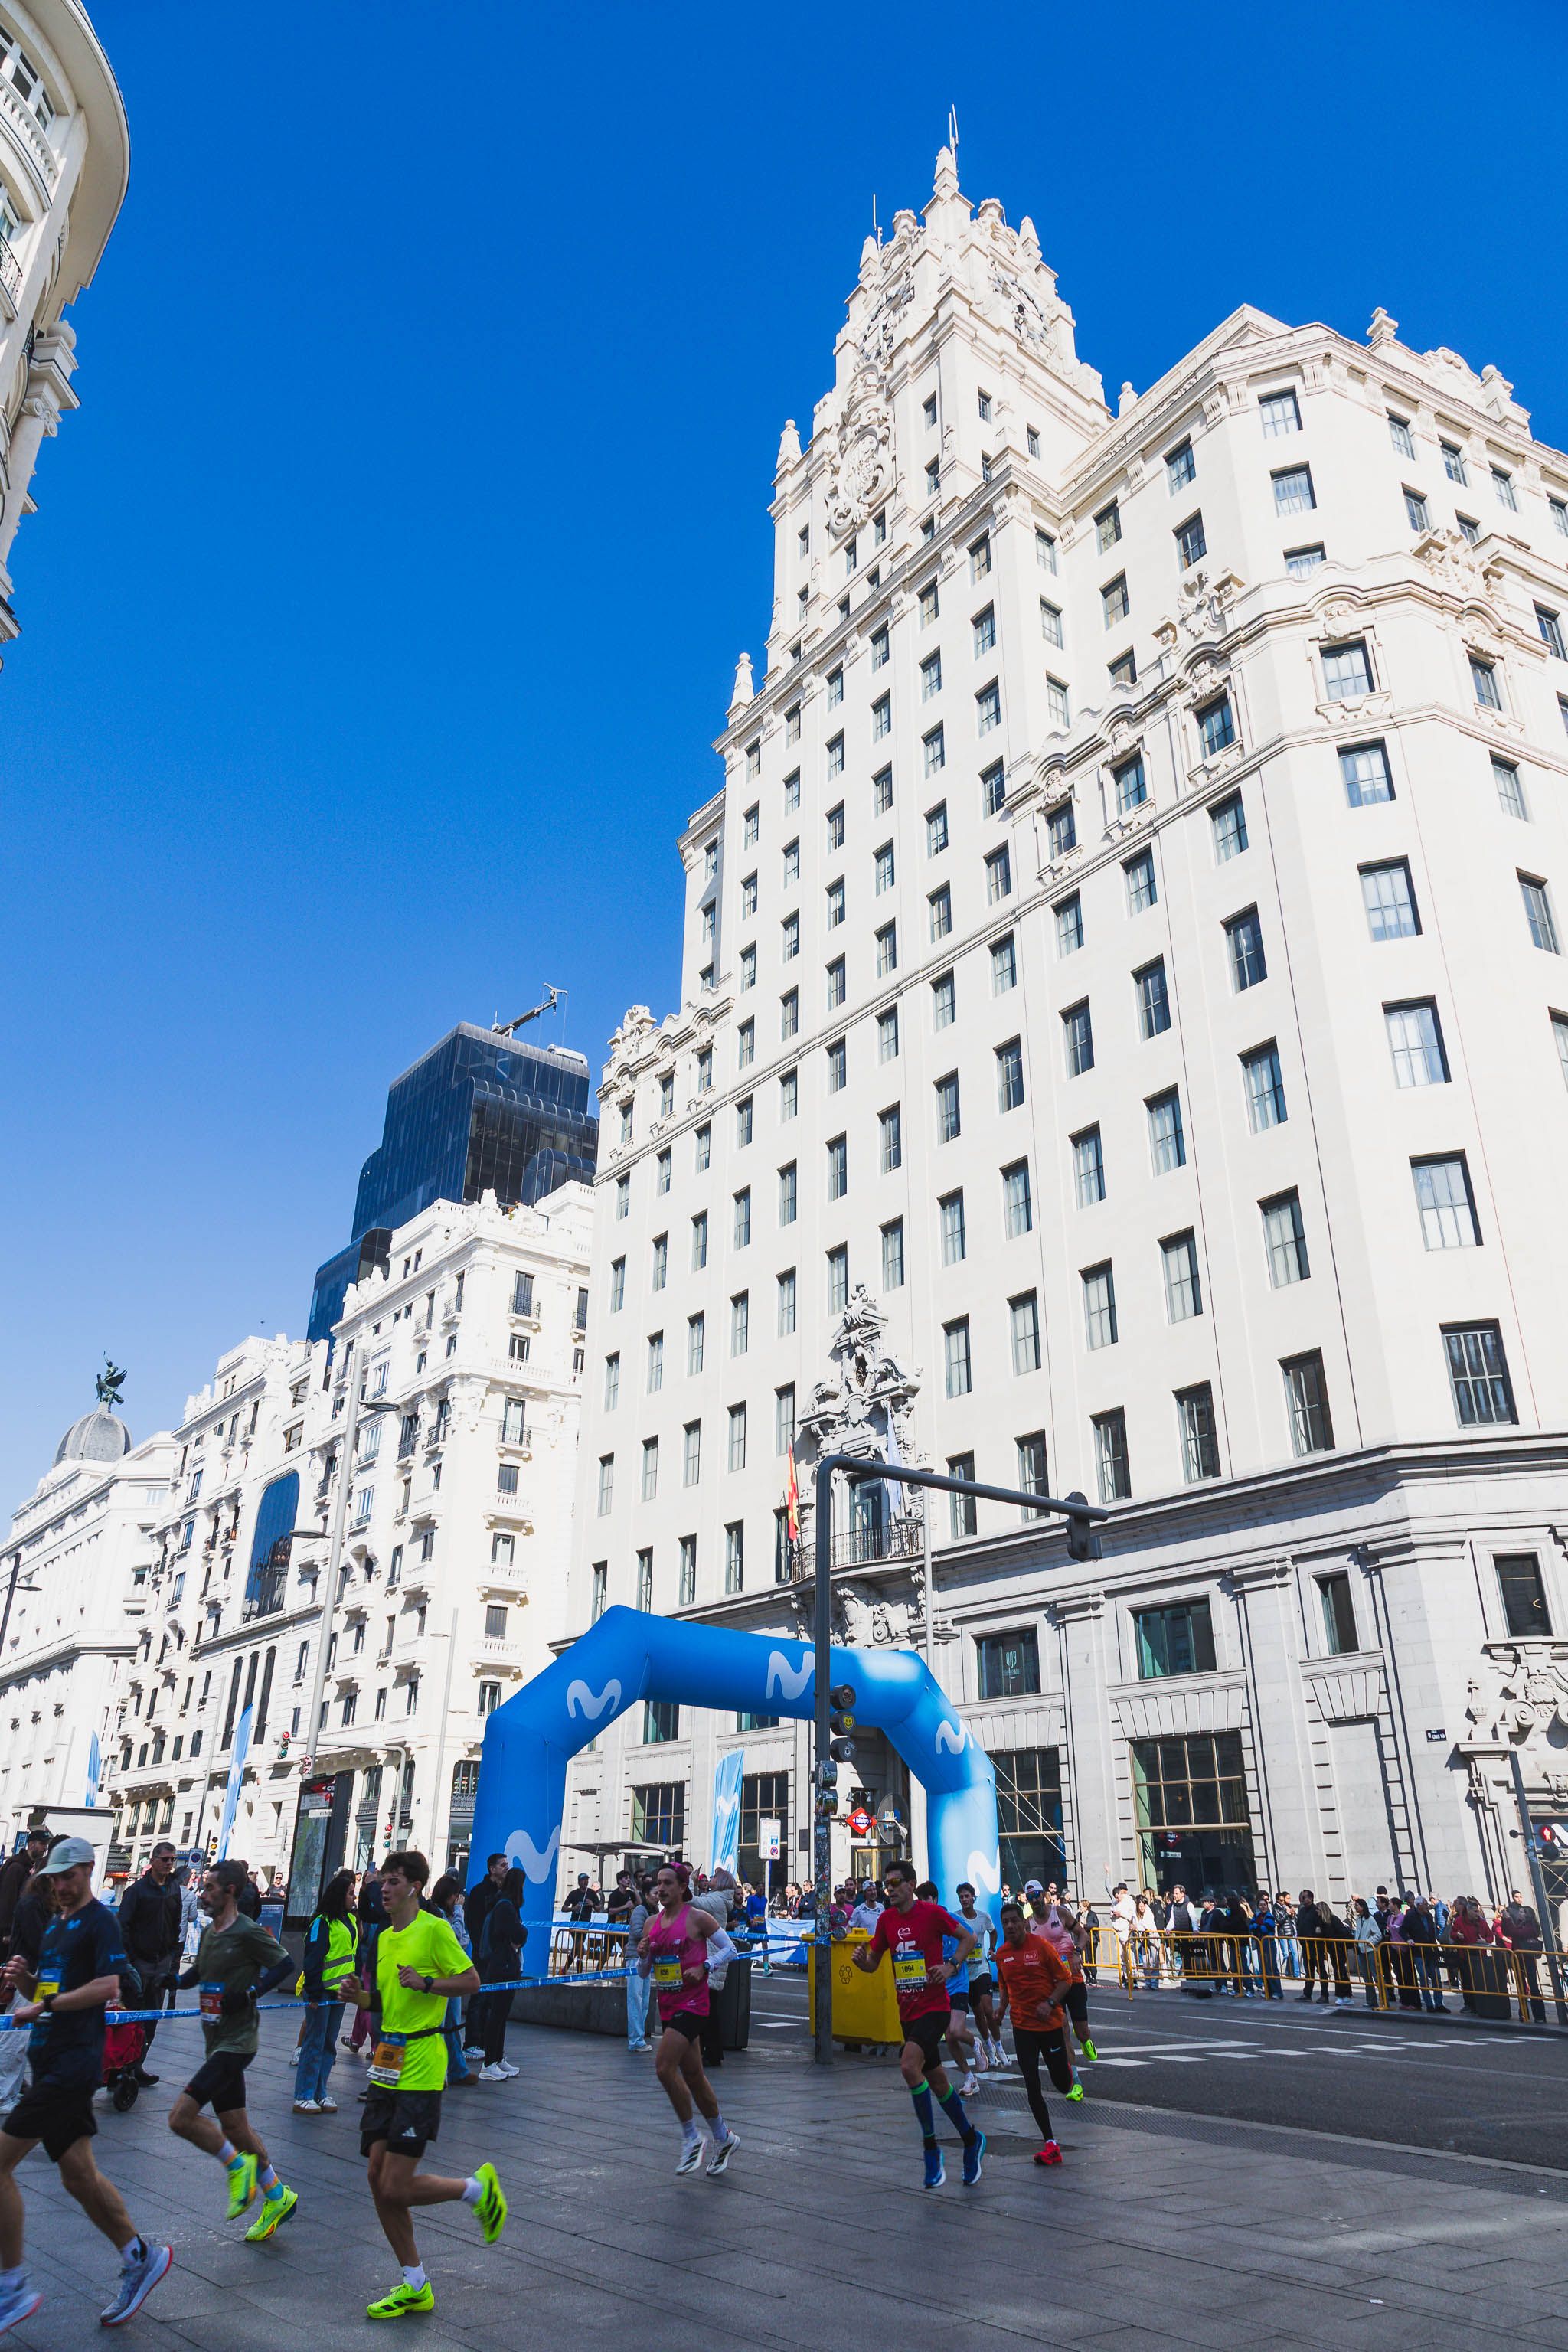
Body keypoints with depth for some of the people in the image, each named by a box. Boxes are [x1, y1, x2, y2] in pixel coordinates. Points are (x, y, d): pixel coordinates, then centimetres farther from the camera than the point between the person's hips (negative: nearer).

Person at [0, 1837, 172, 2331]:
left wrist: (46, 2005, -20)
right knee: (78, 2176, 12)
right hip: (50, 2062, 9)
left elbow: (107, 1986, -20)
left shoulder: (100, 1921, -11)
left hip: (74, 2063, -9)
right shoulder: (55, 1925, 16)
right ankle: (140, 2257, 24)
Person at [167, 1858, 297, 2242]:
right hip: (217, 2041, 9)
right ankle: (276, 2196, 29)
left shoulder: (248, 1932, -16)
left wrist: (249, 1993, -22)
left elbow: (284, 1964, -14)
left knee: (181, 2116, -15)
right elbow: (199, 1972, 22)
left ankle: (238, 2166, 5)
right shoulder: (209, 1931, 9)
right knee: (234, 2127, 14)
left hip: (237, 2041, -9)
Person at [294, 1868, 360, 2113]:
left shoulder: (351, 1920, 10)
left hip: (339, 1991, 8)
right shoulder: (322, 1923, -14)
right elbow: (312, 1959, -16)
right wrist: (314, 1994, -18)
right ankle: (303, 2097, 6)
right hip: (321, 1992, -8)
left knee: (329, 2045, 12)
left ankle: (319, 2093, 19)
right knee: (314, 2044, -2)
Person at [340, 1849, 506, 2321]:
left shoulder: (434, 1928, -12)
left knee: (396, 2188, -9)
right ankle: (415, 2287, 23)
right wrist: (361, 1997, 2)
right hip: (387, 2068, 8)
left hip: (421, 2072, -8)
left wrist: (427, 1983, -26)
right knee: (378, 2177, 8)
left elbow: (472, 1981, -12)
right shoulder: (384, 1937, 12)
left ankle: (478, 2188, 16)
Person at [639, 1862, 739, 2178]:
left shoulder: (698, 1918, -9)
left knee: (664, 2066, -17)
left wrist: (703, 1968, -16)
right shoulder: (652, 1923, 7)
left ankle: (691, 2138, 1)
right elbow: (644, 1972, 14)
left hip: (691, 2002, -7)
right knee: (693, 2075, 14)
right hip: (667, 2005, 7)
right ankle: (723, 2139, 30)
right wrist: (643, 1956, -7)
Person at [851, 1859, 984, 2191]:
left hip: (934, 2007, -6)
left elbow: (968, 1938, -1)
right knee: (936, 2079, 14)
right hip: (907, 2011, 6)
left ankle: (931, 2147, -8)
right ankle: (971, 2140, 33)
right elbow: (872, 1963, 10)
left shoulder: (932, 1912, -11)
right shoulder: (886, 1920, 4)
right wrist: (860, 1959, -12)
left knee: (909, 2066, -23)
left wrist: (951, 1965, -16)